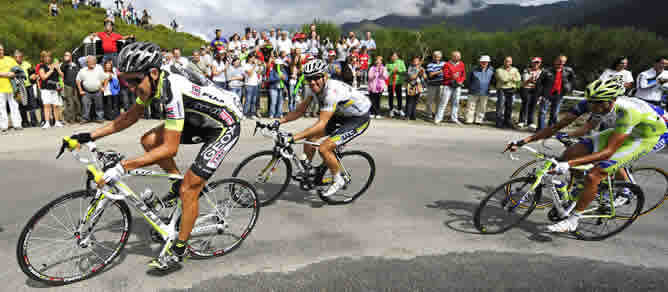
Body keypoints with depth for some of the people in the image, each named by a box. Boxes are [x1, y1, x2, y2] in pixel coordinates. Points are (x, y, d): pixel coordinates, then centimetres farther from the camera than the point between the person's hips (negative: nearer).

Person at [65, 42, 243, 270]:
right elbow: (131, 116, 7)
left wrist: (123, 166, -32)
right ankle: (178, 184, 16)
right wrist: (91, 136, 2)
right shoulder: (154, 79, -7)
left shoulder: (173, 88, -33)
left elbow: (170, 148, -32)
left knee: (189, 189, -9)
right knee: (149, 140, -3)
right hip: (201, 120, 9)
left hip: (225, 126, -9)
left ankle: (178, 250, 10)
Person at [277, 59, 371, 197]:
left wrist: (293, 138, -41)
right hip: (341, 115, 8)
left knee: (324, 148, -19)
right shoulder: (311, 88, -10)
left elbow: (321, 124, -38)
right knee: (310, 137, 0)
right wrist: (279, 121, -12)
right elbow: (300, 111, 1)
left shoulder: (332, 91, -35)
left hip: (359, 118, -8)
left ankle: (338, 180, 3)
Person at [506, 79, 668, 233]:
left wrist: (569, 164, -50)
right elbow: (557, 126, -19)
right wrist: (523, 141, -26)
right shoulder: (590, 103, -21)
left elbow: (608, 151, -40)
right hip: (622, 130, 7)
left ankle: (572, 221, -8)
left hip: (648, 136, -7)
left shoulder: (628, 112, -39)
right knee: (570, 153, -9)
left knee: (592, 176, -23)